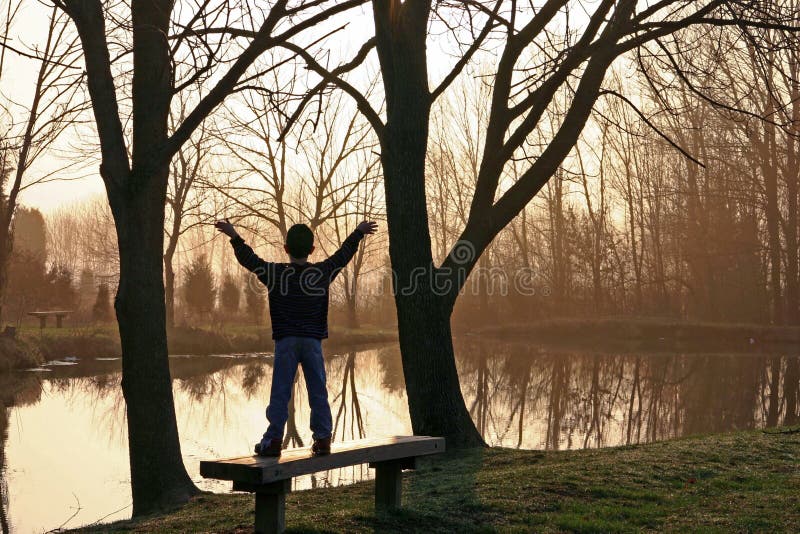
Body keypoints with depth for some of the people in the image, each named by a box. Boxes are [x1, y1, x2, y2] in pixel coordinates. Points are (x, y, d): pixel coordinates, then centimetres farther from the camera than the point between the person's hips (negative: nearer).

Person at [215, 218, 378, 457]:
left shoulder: (275, 273, -2)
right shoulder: (323, 272, 3)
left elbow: (250, 260, 4)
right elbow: (343, 255, 16)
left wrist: (234, 237, 14)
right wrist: (358, 233, 30)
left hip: (286, 341, -1)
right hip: (313, 341, 2)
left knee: (280, 393, 0)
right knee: (318, 392, 6)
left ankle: (274, 439, -2)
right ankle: (322, 439, 6)